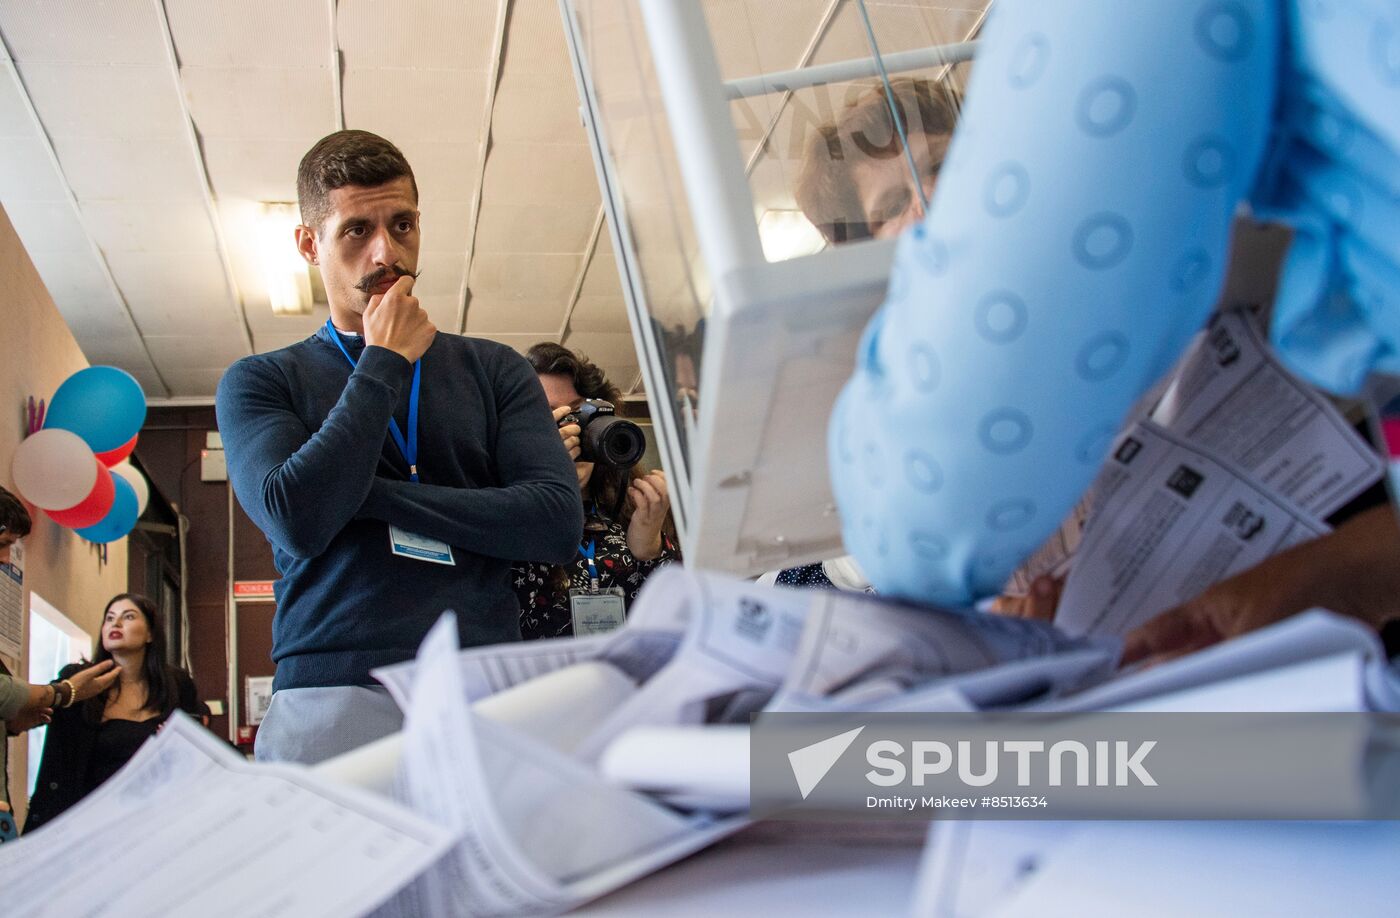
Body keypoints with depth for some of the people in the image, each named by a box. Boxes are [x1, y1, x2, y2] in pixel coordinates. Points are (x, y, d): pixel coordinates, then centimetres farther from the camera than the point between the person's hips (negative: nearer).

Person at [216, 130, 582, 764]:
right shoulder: (260, 381, 12)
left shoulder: (494, 371, 15)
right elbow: (297, 520, -7)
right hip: (331, 697, -1)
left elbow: (558, 521, 0)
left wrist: (373, 495, -4)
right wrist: (384, 364, 0)